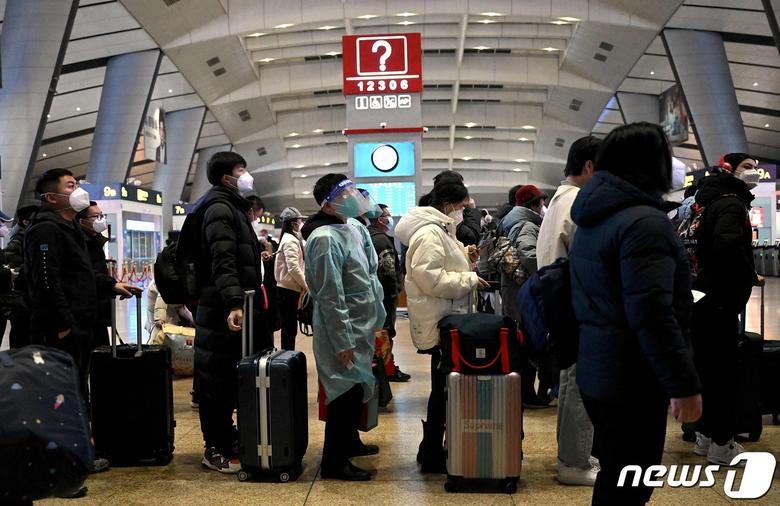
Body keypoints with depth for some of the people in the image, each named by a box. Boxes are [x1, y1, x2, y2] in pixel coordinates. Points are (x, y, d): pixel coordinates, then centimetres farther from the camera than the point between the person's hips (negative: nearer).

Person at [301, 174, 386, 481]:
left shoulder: (353, 228, 8)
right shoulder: (325, 238, -21)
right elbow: (331, 296, -22)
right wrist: (343, 341, -20)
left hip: (361, 325, 9)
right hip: (342, 329, -9)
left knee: (356, 388, 20)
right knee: (347, 390, -4)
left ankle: (349, 441, 37)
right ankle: (333, 462, 7)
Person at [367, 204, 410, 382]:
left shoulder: (369, 237, 15)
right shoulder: (382, 239, -17)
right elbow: (388, 270, -23)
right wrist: (394, 291, -14)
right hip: (385, 292, -10)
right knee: (387, 330, -3)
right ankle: (388, 369, 3)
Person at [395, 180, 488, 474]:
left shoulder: (441, 231, 17)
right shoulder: (430, 234, -18)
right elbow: (430, 278, -26)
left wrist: (464, 257, 7)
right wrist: (470, 280, -20)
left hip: (448, 319, 11)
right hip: (439, 322, -11)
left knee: (443, 387, 15)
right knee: (443, 389, -3)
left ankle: (432, 449, 25)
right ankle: (432, 458, 8)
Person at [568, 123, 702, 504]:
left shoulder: (594, 218, 13)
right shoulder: (644, 221, -19)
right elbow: (653, 315, -26)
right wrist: (684, 384, -21)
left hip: (596, 371, 10)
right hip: (631, 380, -10)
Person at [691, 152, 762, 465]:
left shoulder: (710, 202, 17)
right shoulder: (731, 203, -13)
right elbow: (728, 245, -31)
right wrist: (750, 276, -17)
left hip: (704, 296, 10)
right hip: (722, 299, -10)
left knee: (707, 367, 15)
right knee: (724, 369, -4)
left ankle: (705, 435, 23)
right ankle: (721, 444, 2)